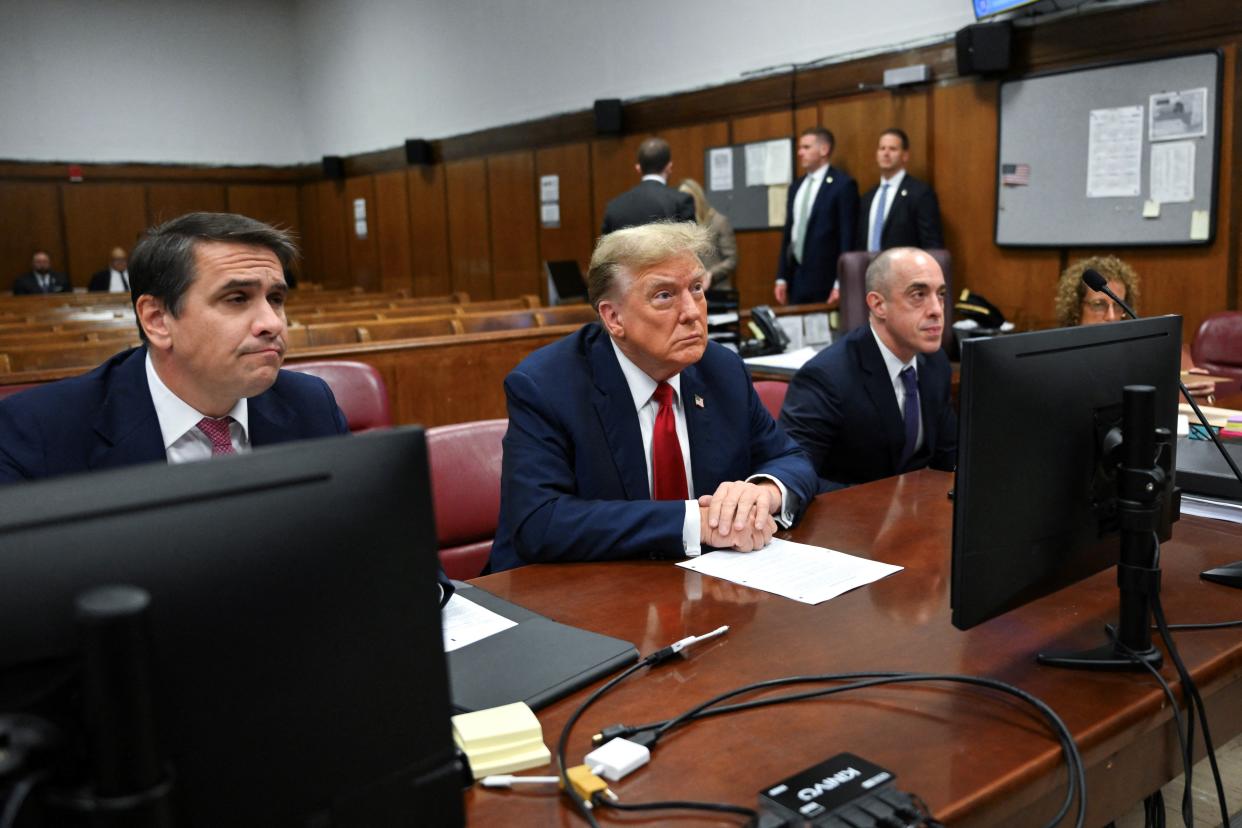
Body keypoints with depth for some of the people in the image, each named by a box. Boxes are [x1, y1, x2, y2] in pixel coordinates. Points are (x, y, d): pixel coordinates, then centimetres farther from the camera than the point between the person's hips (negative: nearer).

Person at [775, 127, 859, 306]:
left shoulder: (843, 184, -5)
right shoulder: (796, 187, 15)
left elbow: (847, 237, -10)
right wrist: (782, 277, 11)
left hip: (826, 281, -6)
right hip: (796, 279, 6)